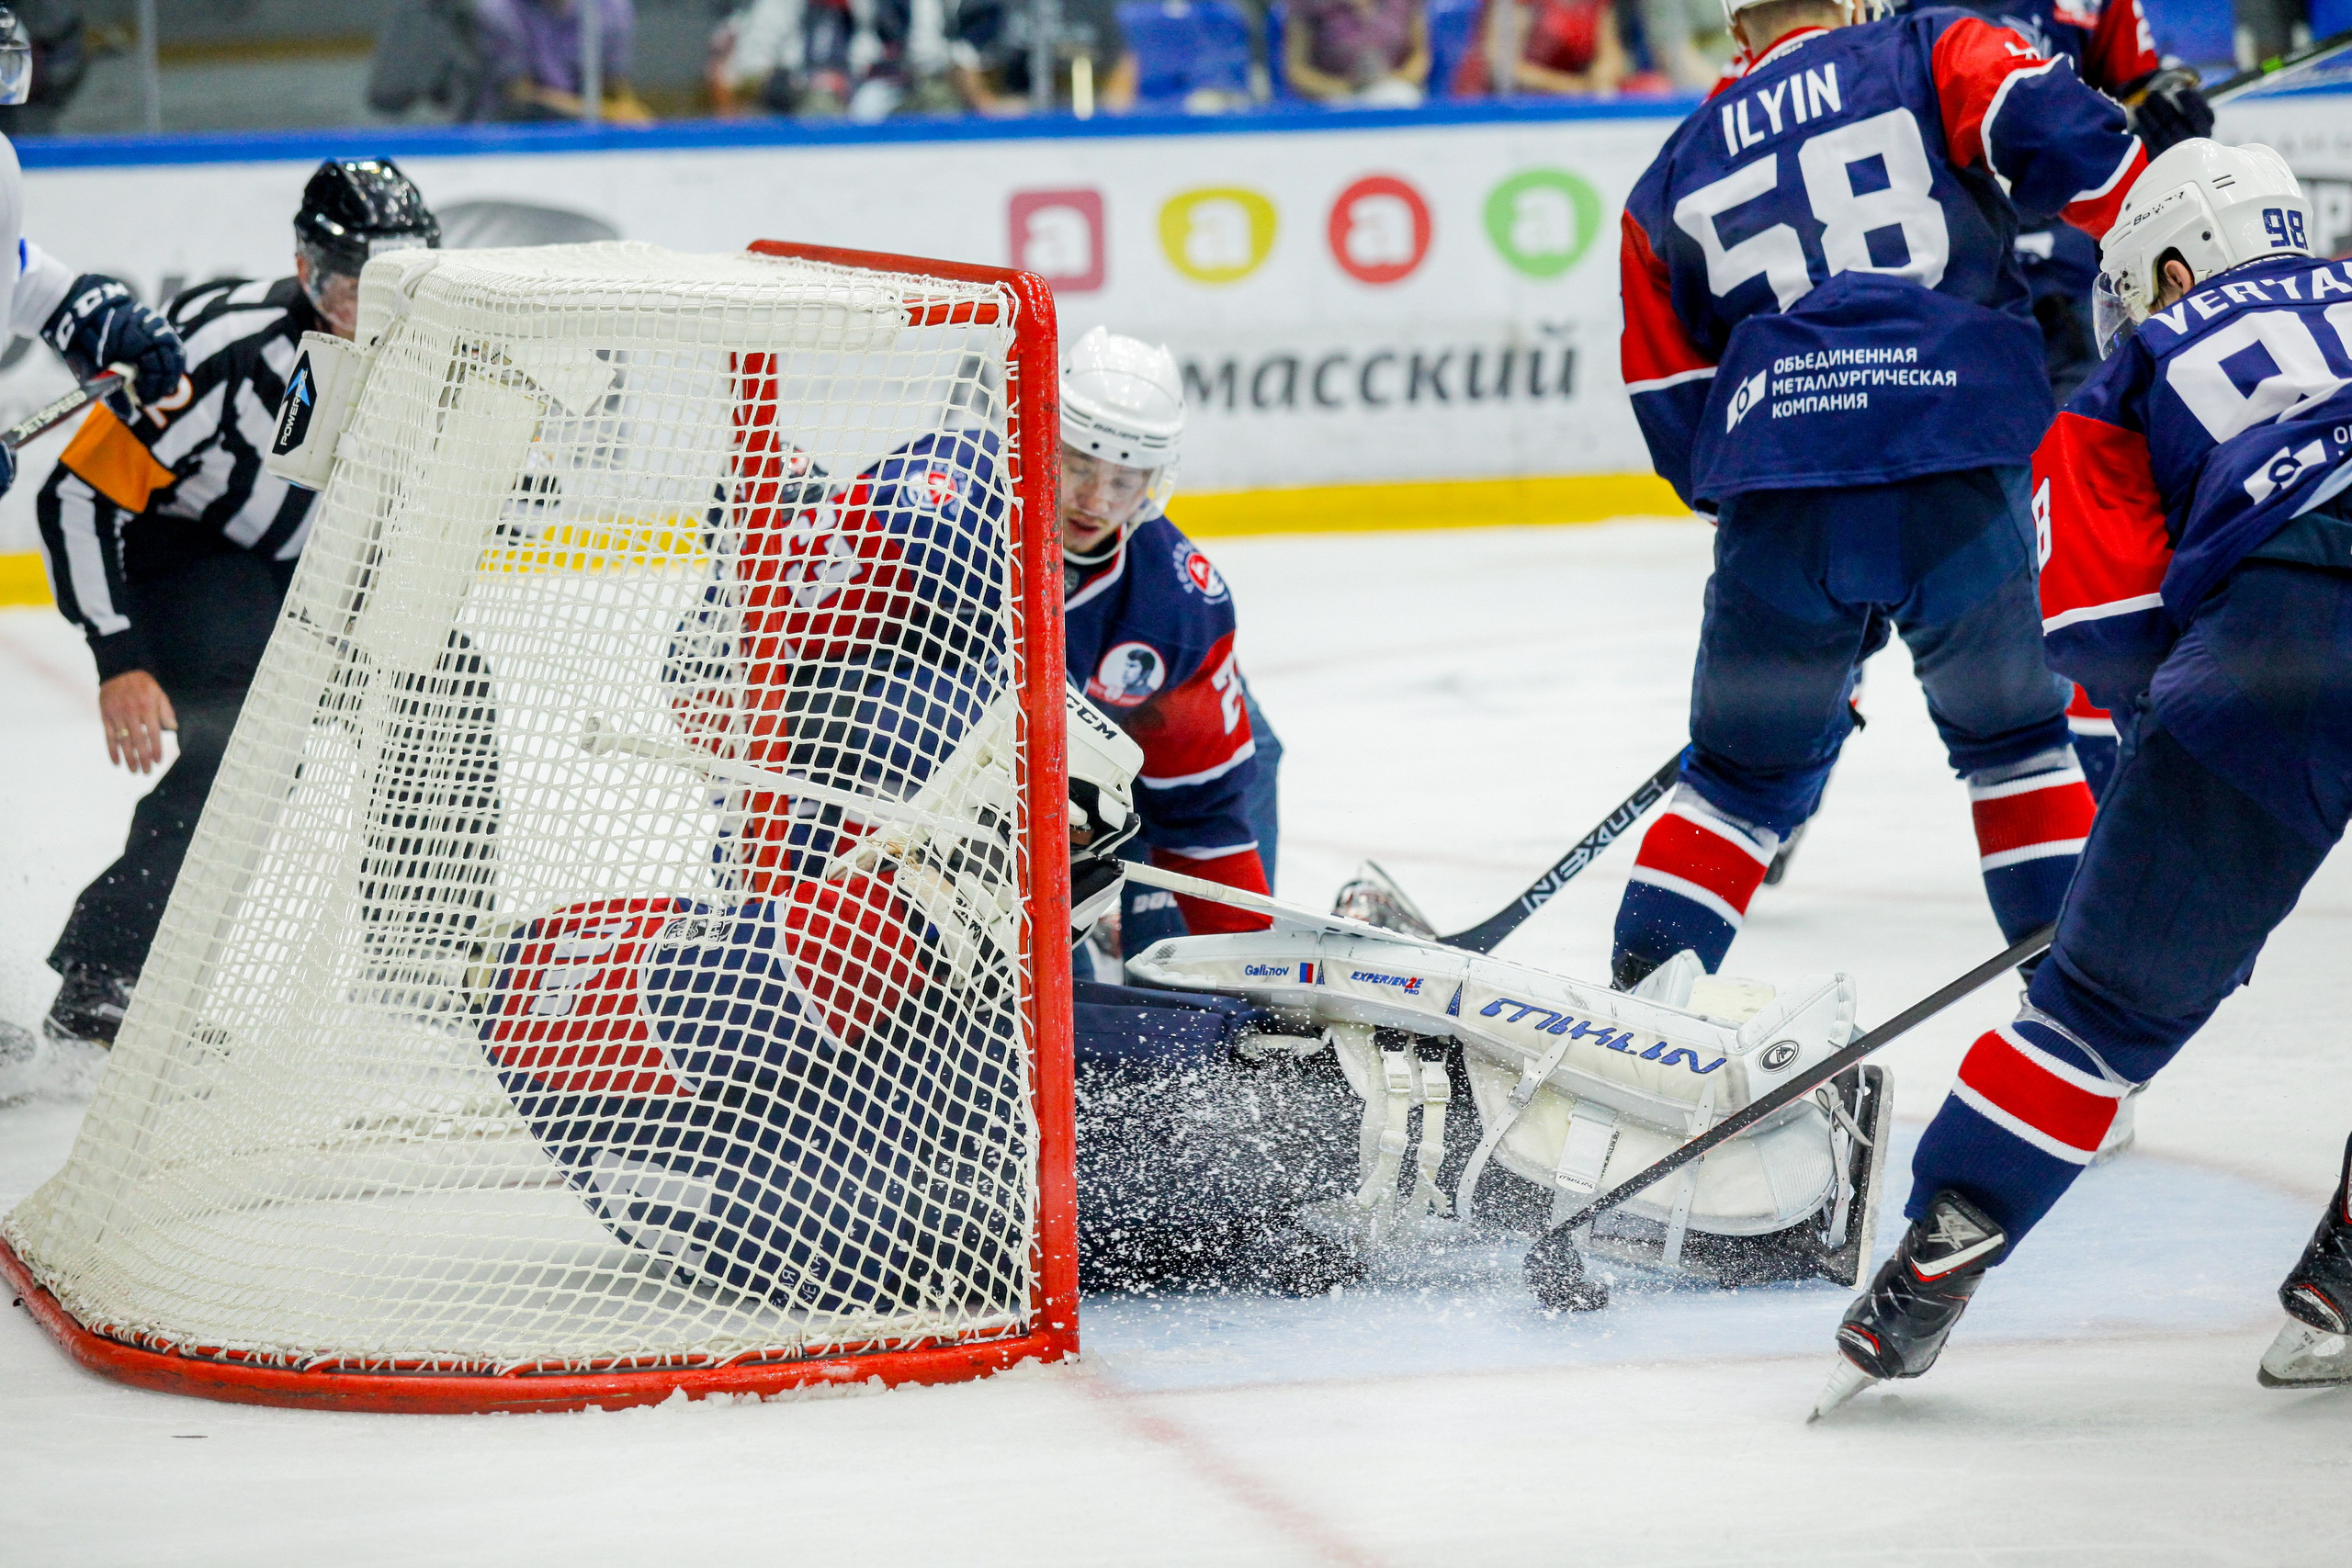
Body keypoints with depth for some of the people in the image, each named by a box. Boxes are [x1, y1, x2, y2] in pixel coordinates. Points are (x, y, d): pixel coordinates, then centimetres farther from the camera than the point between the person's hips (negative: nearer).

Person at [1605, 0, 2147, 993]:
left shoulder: (1676, 173, 23)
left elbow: (1670, 395, 23)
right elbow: (2054, 128, -7)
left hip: (1777, 489, 2)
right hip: (1958, 460, -2)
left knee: (1745, 768, 16)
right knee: (2010, 729, 18)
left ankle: (1638, 988, 10)